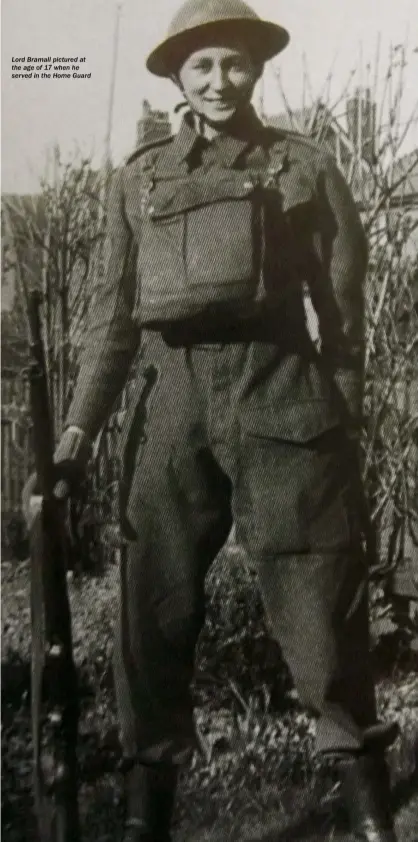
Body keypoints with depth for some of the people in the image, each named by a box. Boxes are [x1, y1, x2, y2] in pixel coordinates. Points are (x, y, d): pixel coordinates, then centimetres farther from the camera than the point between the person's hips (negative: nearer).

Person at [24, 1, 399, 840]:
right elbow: (115, 312, 9)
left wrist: (343, 417, 3)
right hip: (173, 395, 2)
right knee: (156, 599, 4)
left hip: (280, 390, -2)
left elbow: (343, 301, 7)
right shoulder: (139, 177, 12)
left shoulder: (305, 165, 7)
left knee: (317, 590, 1)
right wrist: (80, 425, 2)